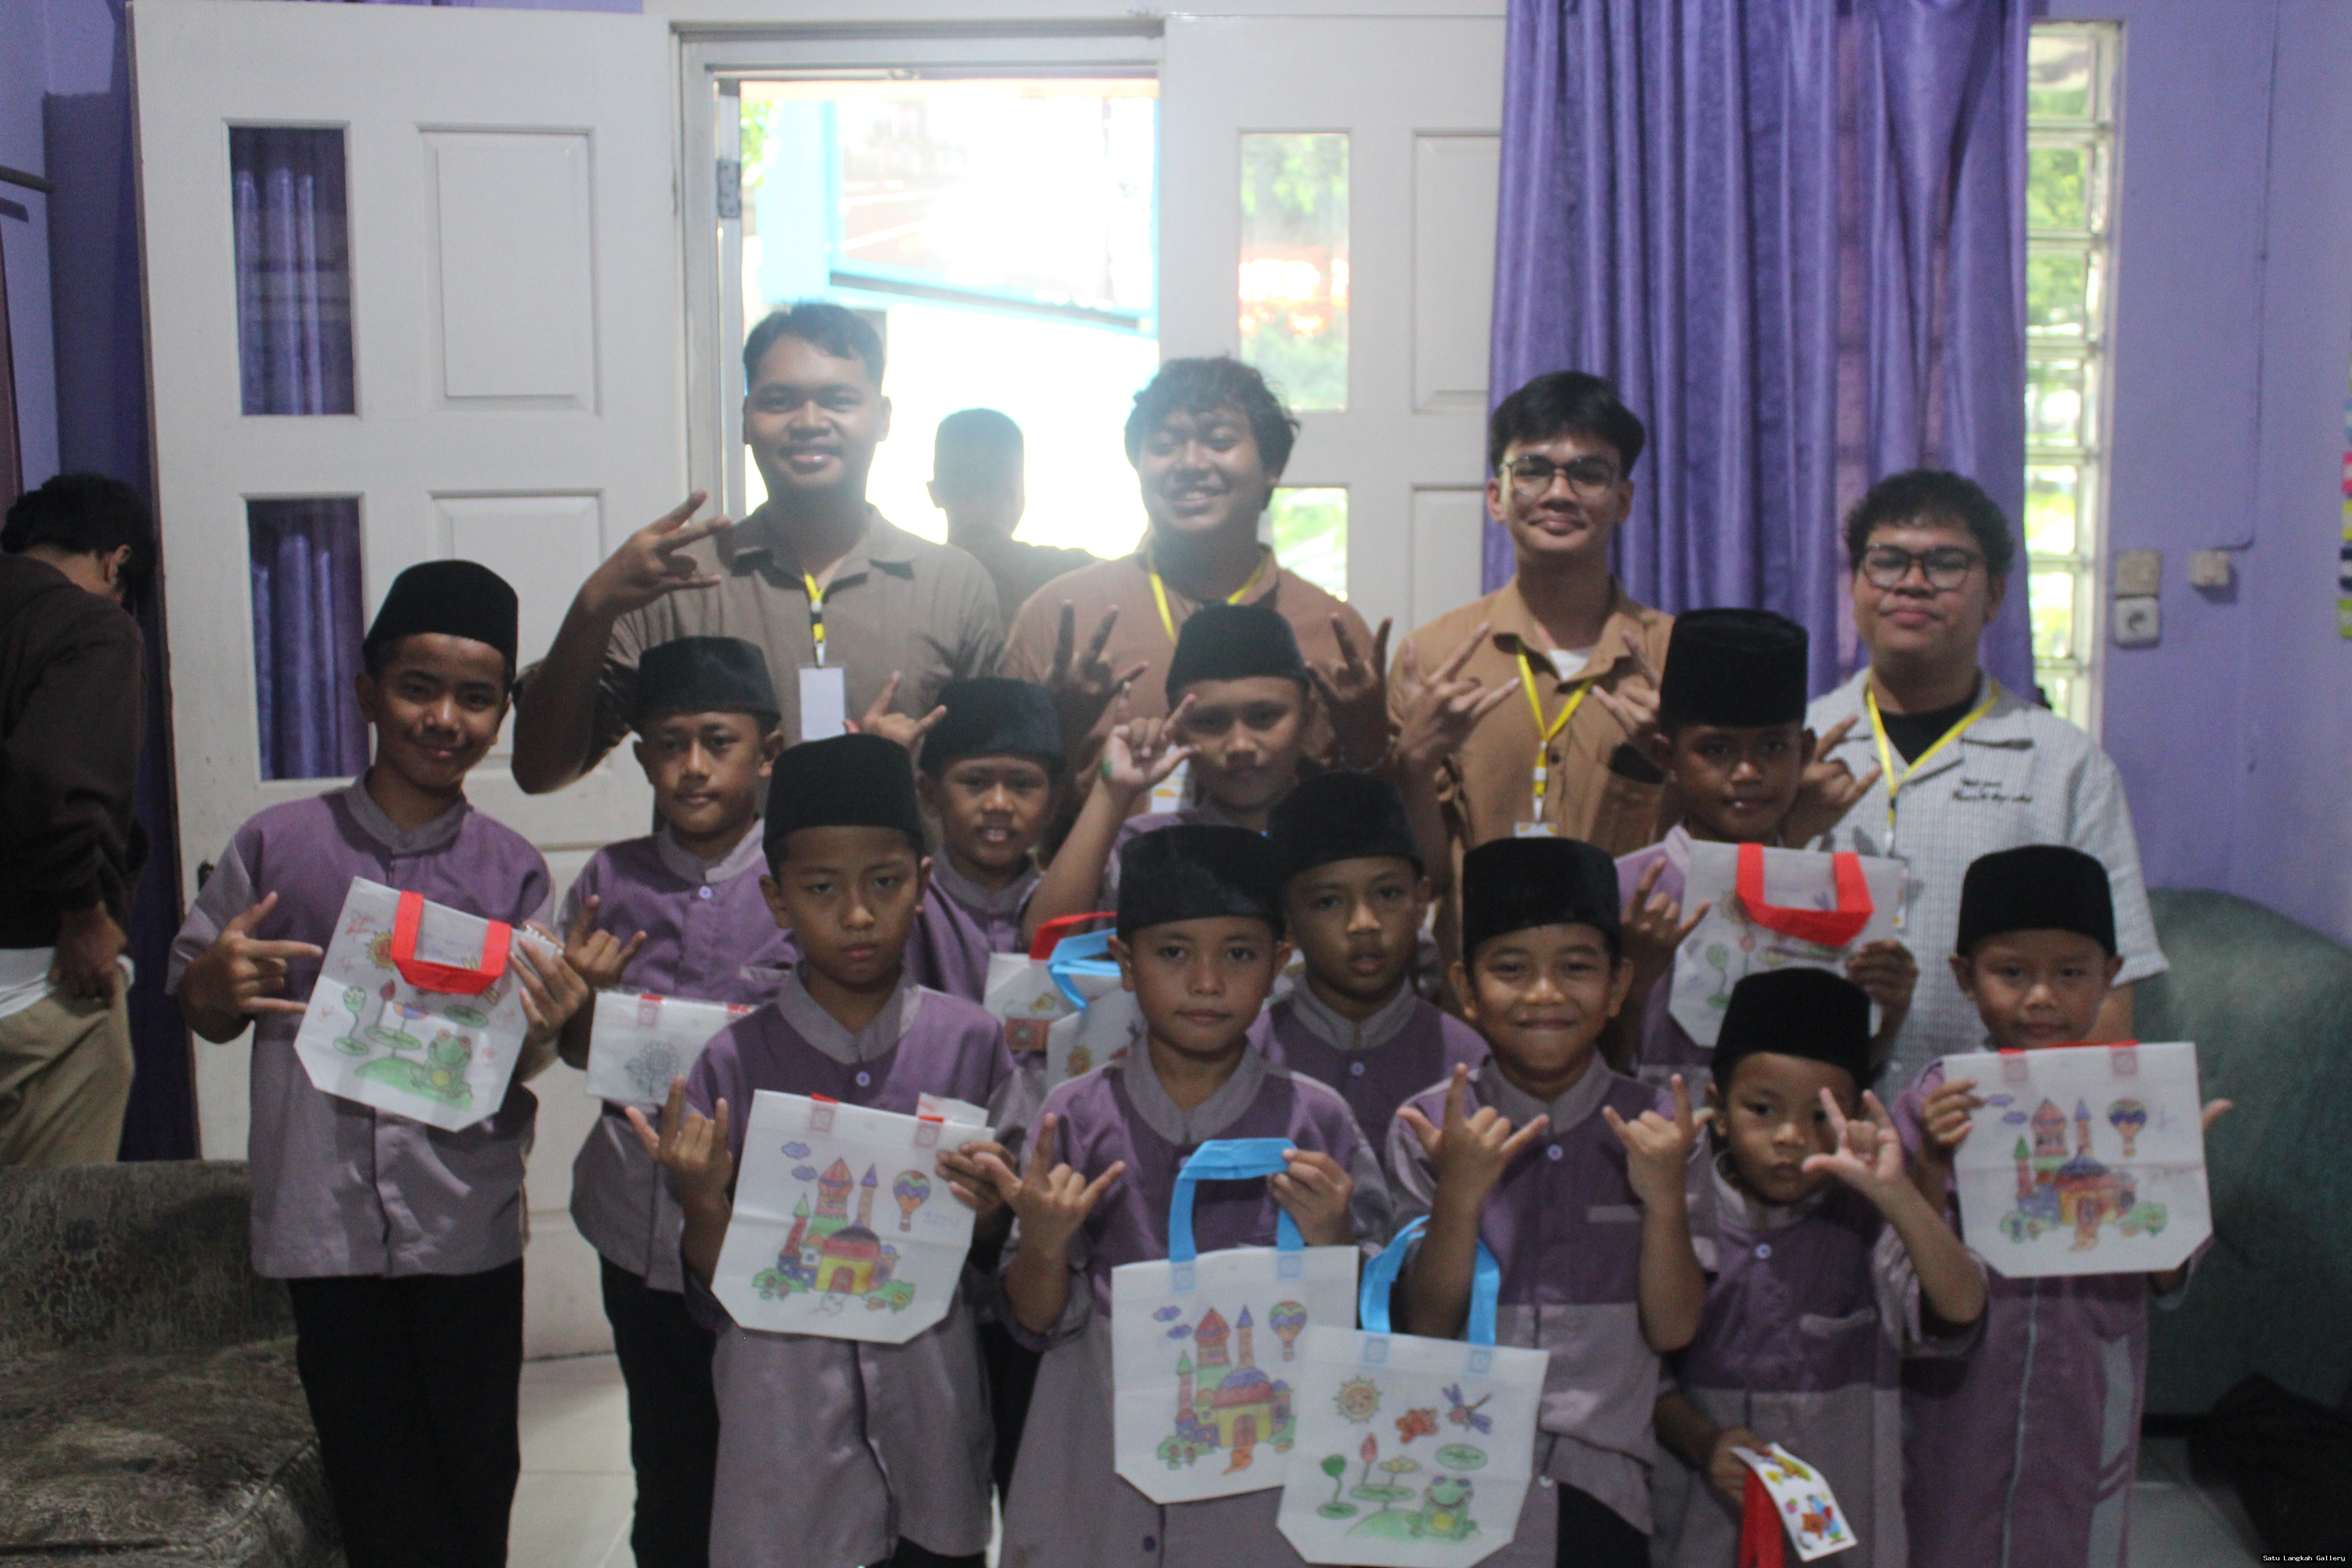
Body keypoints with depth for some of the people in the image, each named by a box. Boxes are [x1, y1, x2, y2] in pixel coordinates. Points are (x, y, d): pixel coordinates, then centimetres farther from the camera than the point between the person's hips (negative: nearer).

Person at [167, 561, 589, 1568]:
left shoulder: (512, 872, -2)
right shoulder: (278, 845, -4)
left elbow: (517, 1077, 1)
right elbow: (202, 1012, 6)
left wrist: (537, 1035, -20)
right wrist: (215, 986, -16)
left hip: (467, 1228, 0)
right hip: (326, 1222, 0)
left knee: (478, 1479, 11)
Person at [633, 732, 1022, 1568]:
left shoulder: (972, 1042, -2)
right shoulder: (733, 1062, -5)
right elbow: (719, 1302, 0)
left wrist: (987, 1217, -15)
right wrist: (704, 1204, -17)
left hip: (932, 1426, 1)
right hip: (787, 1447, -1)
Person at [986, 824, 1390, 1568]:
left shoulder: (1316, 1120, -5)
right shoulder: (1077, 1115, -4)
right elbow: (1037, 1325, 1)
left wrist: (1331, 1243, -19)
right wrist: (1043, 1248, -18)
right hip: (1098, 1475, 1)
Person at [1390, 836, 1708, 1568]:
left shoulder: (1655, 1126, -3)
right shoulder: (1430, 1124, -6)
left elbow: (1673, 1329, -5)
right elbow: (1426, 1327, -8)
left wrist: (1666, 1199, -20)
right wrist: (1459, 1197, -23)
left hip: (1601, 1488, 1)